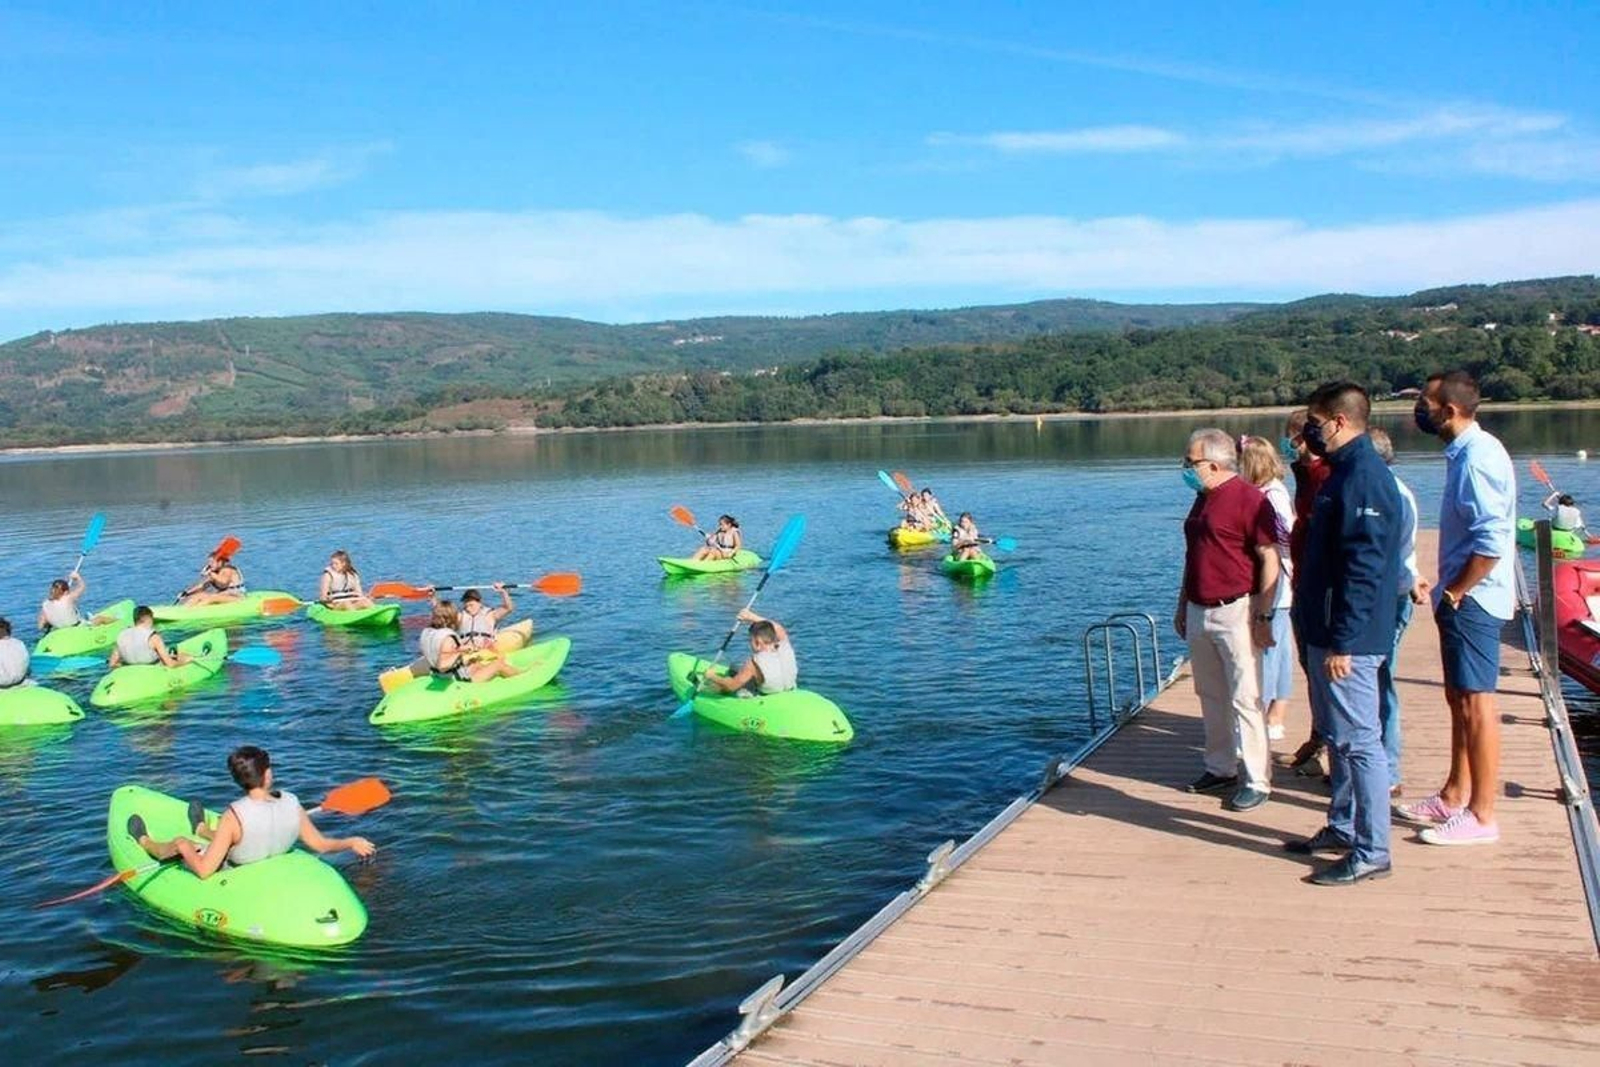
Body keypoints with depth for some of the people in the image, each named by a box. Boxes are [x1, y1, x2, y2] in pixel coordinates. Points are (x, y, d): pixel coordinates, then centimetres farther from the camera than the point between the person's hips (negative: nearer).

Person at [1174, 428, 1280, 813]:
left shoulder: (1249, 498, -13)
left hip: (1235, 612, -8)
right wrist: (1183, 605, 22)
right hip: (1199, 612, 8)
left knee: (1244, 699, -5)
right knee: (1211, 696, 14)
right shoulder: (1203, 499, 14)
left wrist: (1263, 616, -19)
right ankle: (1220, 768, 25)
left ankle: (1256, 781, 1)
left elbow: (1270, 559, -16)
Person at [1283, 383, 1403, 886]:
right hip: (1326, 632, 11)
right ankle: (1342, 827, 31)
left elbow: (1363, 570, -24)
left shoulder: (1363, 478, -19)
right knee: (1336, 736, 18)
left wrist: (1341, 643, -23)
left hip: (1347, 639, -11)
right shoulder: (1343, 472, 14)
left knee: (1358, 741, -3)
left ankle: (1372, 851, 5)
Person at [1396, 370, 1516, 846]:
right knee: (1460, 700, 17)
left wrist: (1455, 592, -16)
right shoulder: (1466, 451, 12)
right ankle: (1455, 796, 29)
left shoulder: (1477, 458, -19)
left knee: (1475, 703, -3)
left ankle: (1481, 816, 5)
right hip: (1464, 599, 10)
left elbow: (1492, 543, -25)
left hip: (1472, 601, -10)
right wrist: (1449, 591, 13)